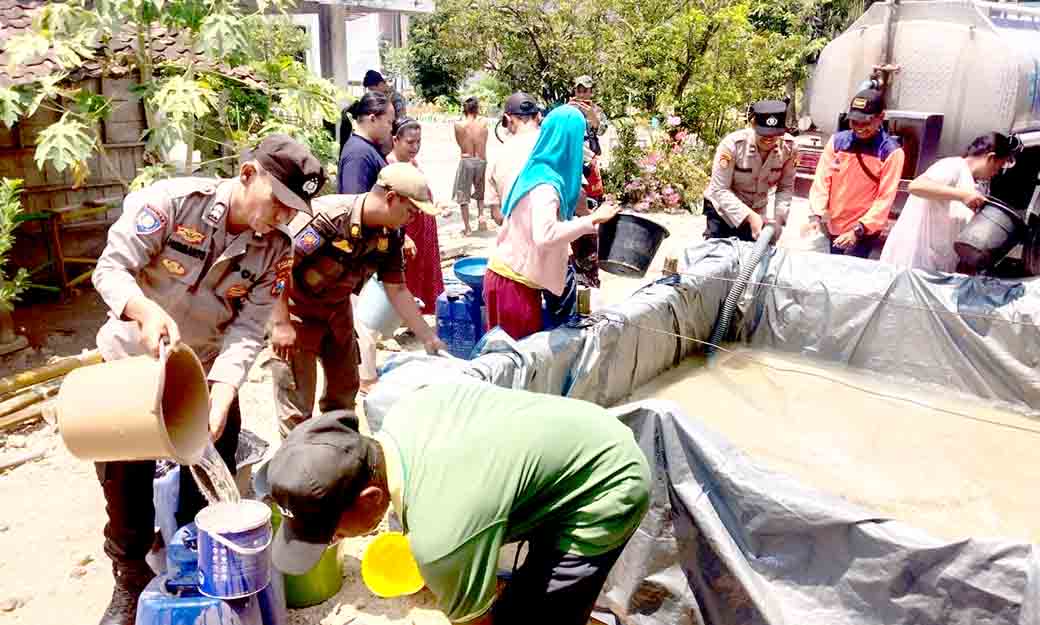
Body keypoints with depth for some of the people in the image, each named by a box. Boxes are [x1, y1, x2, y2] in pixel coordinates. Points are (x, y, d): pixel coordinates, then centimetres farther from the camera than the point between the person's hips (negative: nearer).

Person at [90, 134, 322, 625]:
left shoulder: (274, 250, -14)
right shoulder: (170, 201, -22)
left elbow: (247, 331, -19)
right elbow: (111, 268, -23)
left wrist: (219, 399, -33)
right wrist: (147, 310, -44)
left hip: (207, 371, 2)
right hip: (132, 361, -2)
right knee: (125, 481, 7)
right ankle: (131, 582, 31)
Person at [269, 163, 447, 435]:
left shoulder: (390, 236, -10)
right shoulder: (326, 216, -32)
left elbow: (397, 291, -1)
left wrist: (429, 339, -2)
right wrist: (281, 324, -25)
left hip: (338, 310, 7)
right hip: (296, 308, -7)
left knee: (345, 389, 17)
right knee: (297, 403, -2)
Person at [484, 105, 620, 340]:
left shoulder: (536, 171, 8)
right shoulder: (546, 184, -22)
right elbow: (545, 236, -38)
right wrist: (592, 220, -33)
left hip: (505, 273, 9)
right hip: (516, 283, -9)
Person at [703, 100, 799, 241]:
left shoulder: (788, 146, -16)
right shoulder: (733, 144, -26)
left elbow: (786, 187, -7)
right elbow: (720, 189, -24)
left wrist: (778, 218, -23)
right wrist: (749, 216, -33)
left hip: (757, 212, 3)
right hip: (723, 210, -3)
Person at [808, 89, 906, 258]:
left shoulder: (891, 152, -9)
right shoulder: (837, 141, 0)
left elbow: (886, 198, -12)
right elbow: (822, 180, -3)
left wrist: (858, 230, -19)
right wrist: (815, 215, -15)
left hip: (864, 232, -3)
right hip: (831, 227, 4)